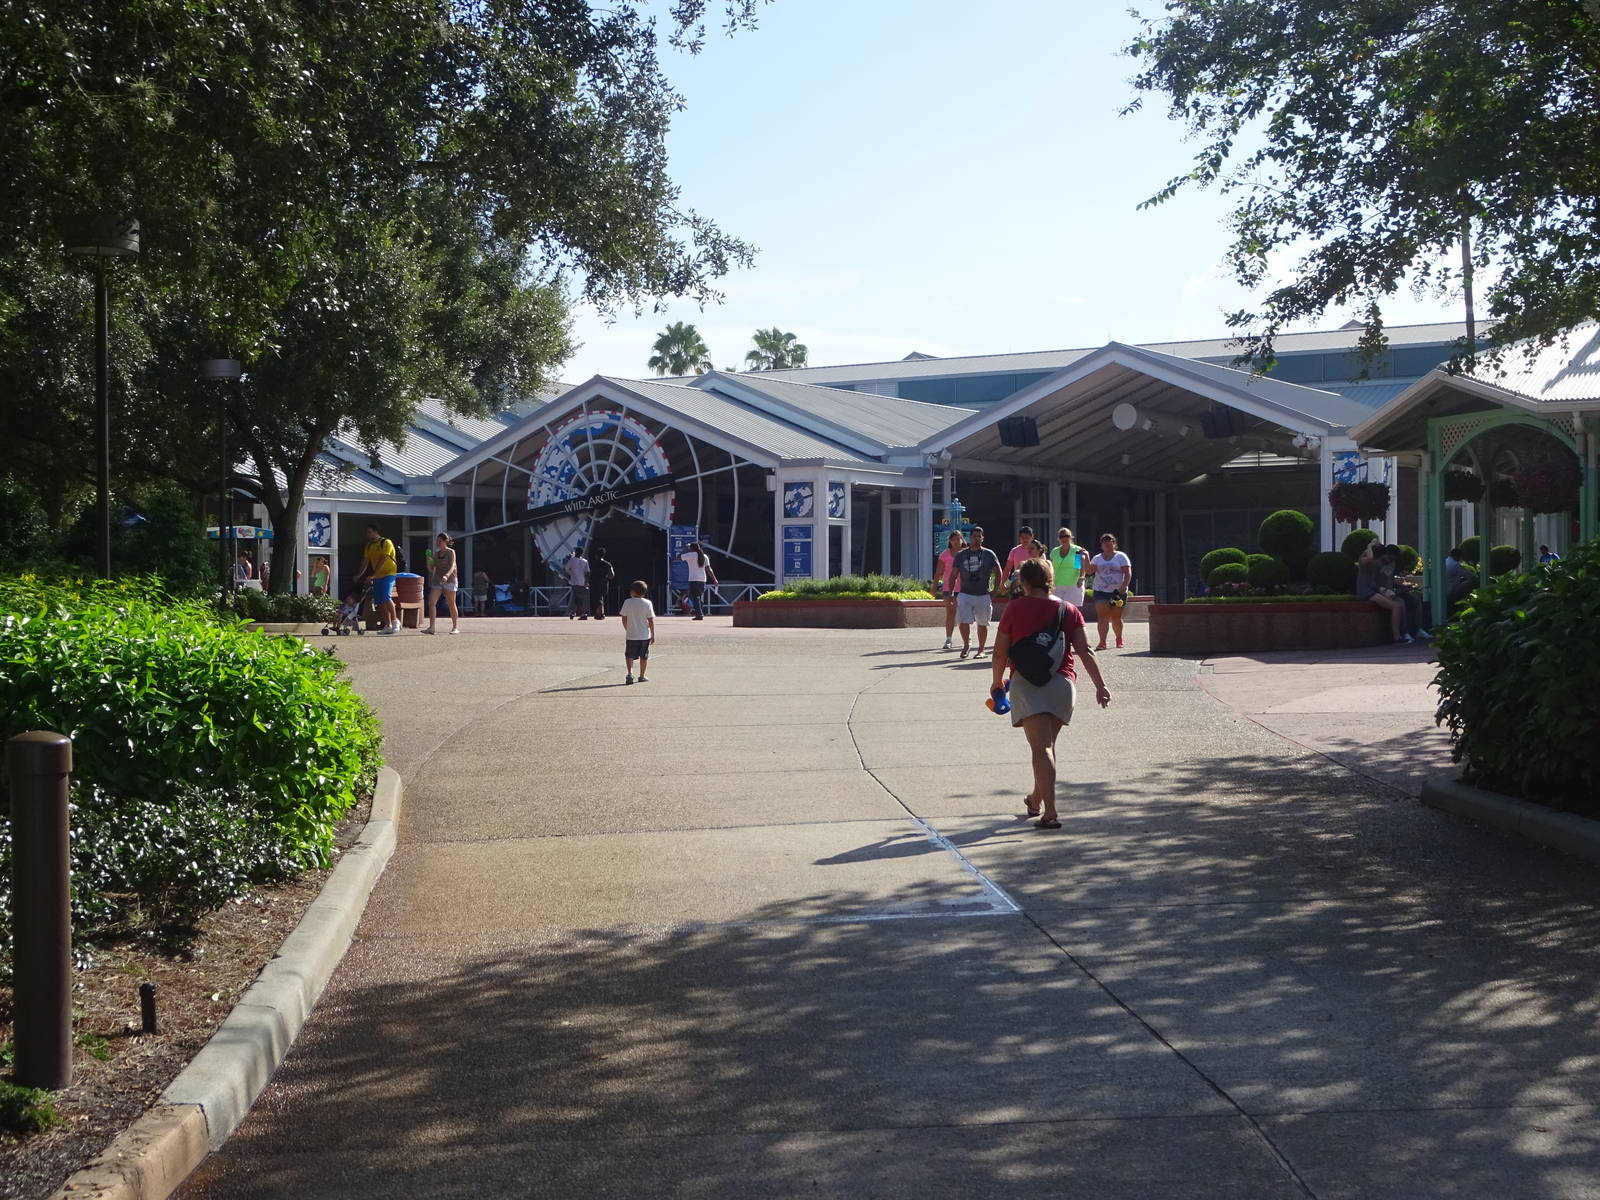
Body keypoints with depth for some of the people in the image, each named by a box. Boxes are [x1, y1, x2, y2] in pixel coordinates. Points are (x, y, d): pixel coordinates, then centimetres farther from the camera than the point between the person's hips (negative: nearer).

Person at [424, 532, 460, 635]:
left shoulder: (451, 552, -3)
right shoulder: (436, 554, 12)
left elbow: (452, 566, -16)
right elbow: (431, 569, 13)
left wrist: (446, 576, -34)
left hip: (449, 580, -5)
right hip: (437, 580, 5)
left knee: (451, 604, 1)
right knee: (431, 603, -10)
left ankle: (455, 627, 12)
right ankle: (432, 627, -12)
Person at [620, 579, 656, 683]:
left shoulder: (627, 602, -6)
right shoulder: (647, 603, -5)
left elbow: (624, 619, 0)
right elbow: (651, 620, -5)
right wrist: (653, 634, 3)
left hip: (631, 636, -1)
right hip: (645, 636, 1)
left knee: (629, 655, 5)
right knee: (644, 656, 13)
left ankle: (630, 673, -16)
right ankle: (642, 676, 20)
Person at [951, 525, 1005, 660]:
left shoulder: (989, 554, 3)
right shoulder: (960, 555, 6)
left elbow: (999, 573, 8)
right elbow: (954, 576, 11)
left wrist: (994, 591, -1)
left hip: (983, 595, 0)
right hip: (965, 594, 1)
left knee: (983, 624, 6)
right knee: (963, 622, -11)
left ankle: (981, 649, 20)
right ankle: (966, 645, 11)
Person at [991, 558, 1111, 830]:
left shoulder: (1015, 608, 0)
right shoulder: (1069, 610, 7)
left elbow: (1000, 652, 1)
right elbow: (1084, 651, 0)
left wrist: (997, 681, 16)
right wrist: (1100, 685, 1)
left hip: (1026, 683, -3)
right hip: (1062, 683, 3)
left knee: (1041, 747, -9)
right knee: (1047, 744, 20)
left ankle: (1050, 813, -20)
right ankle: (1036, 800, 38)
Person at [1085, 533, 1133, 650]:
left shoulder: (1121, 556, 4)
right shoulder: (1097, 558, 11)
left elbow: (1128, 573, -2)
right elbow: (1089, 571, 0)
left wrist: (1124, 586, -16)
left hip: (1118, 592, -1)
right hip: (1101, 591, 1)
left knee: (1116, 617, 7)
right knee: (1102, 616, -12)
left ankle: (1119, 639, 29)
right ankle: (1102, 642, -18)